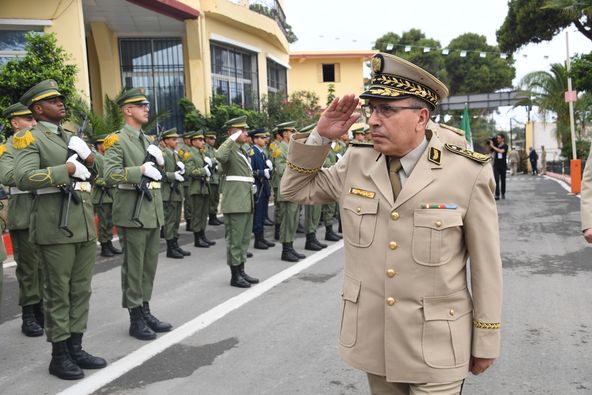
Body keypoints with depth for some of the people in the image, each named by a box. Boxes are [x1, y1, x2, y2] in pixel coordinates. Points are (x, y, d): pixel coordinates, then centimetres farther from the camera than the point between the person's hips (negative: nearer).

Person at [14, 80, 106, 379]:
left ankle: (76, 348, 23)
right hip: (56, 227, -7)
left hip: (85, 225, 7)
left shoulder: (71, 137, 18)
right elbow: (23, 178, -17)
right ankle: (59, 356, 14)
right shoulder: (28, 136, -3)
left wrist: (88, 156, 1)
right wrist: (68, 168, -18)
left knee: (81, 290, 11)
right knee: (58, 293, 2)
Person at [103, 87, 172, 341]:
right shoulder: (117, 140, -7)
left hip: (153, 210, 8)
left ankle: (145, 311, 24)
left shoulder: (146, 140, 17)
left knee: (150, 265, 12)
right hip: (132, 212, -8)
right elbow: (110, 175, -18)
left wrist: (158, 160, 1)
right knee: (133, 267, 0)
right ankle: (135, 319, 10)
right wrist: (141, 170, -23)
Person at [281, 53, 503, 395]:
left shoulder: (469, 173, -13)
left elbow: (486, 264, -7)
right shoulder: (356, 163, -2)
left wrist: (486, 343, 0)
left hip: (435, 346, -3)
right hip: (371, 338, 4)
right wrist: (321, 137, -6)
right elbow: (296, 188, 10)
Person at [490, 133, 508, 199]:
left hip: (503, 165, -2)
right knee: (496, 180, -8)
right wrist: (489, 145, -4)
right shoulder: (495, 145, 7)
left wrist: (492, 146, -22)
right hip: (496, 165, 2)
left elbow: (501, 151, -23)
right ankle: (497, 195, -12)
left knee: (503, 180, 9)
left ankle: (503, 194, 24)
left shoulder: (505, 146, -4)